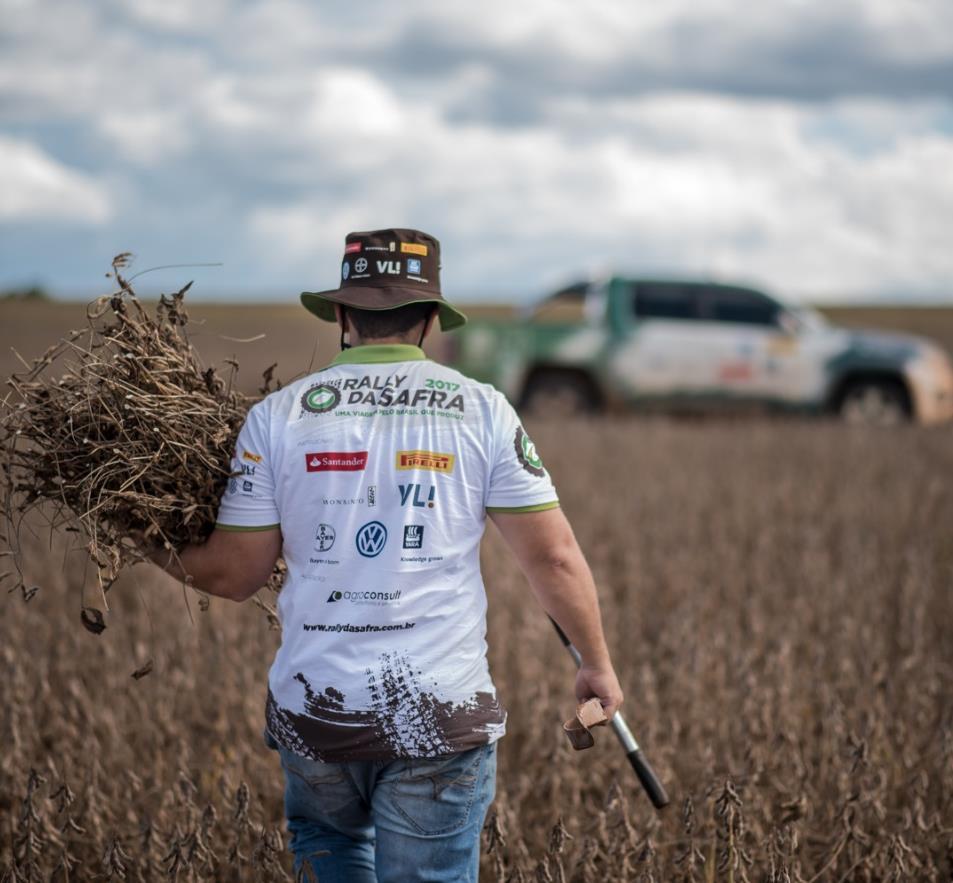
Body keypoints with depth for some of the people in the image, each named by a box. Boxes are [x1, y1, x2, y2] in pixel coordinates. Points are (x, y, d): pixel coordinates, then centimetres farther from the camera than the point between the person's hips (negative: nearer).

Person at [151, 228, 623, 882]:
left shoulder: (277, 416, 0)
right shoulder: (482, 410, -2)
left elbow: (236, 576, 2)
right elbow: (555, 558, -1)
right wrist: (598, 665, 12)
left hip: (314, 712, 2)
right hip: (441, 717, -1)